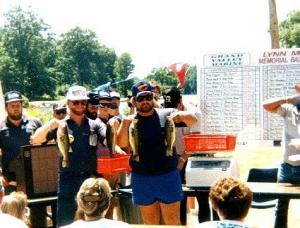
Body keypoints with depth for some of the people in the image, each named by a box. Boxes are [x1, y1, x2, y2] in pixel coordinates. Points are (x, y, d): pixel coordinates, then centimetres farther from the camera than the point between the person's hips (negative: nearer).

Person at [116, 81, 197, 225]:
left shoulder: (166, 114, 1)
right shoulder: (130, 121, 2)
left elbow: (193, 120, -1)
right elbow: (121, 144, -10)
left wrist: (180, 115, -22)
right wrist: (124, 124, -27)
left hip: (168, 176, -1)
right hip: (142, 179, 1)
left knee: (172, 220, 7)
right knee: (150, 221, 14)